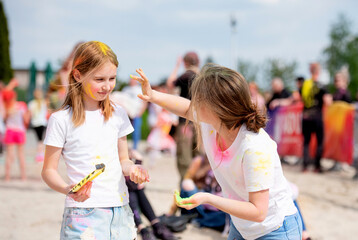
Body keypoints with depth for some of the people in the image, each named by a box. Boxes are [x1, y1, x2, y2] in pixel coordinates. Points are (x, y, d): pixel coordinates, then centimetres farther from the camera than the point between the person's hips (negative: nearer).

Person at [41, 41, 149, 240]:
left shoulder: (118, 114, 10)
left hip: (120, 210, 4)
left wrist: (131, 168, -5)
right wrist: (68, 189, -21)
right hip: (83, 212, -4)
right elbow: (48, 170, -2)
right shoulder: (61, 120, -4)